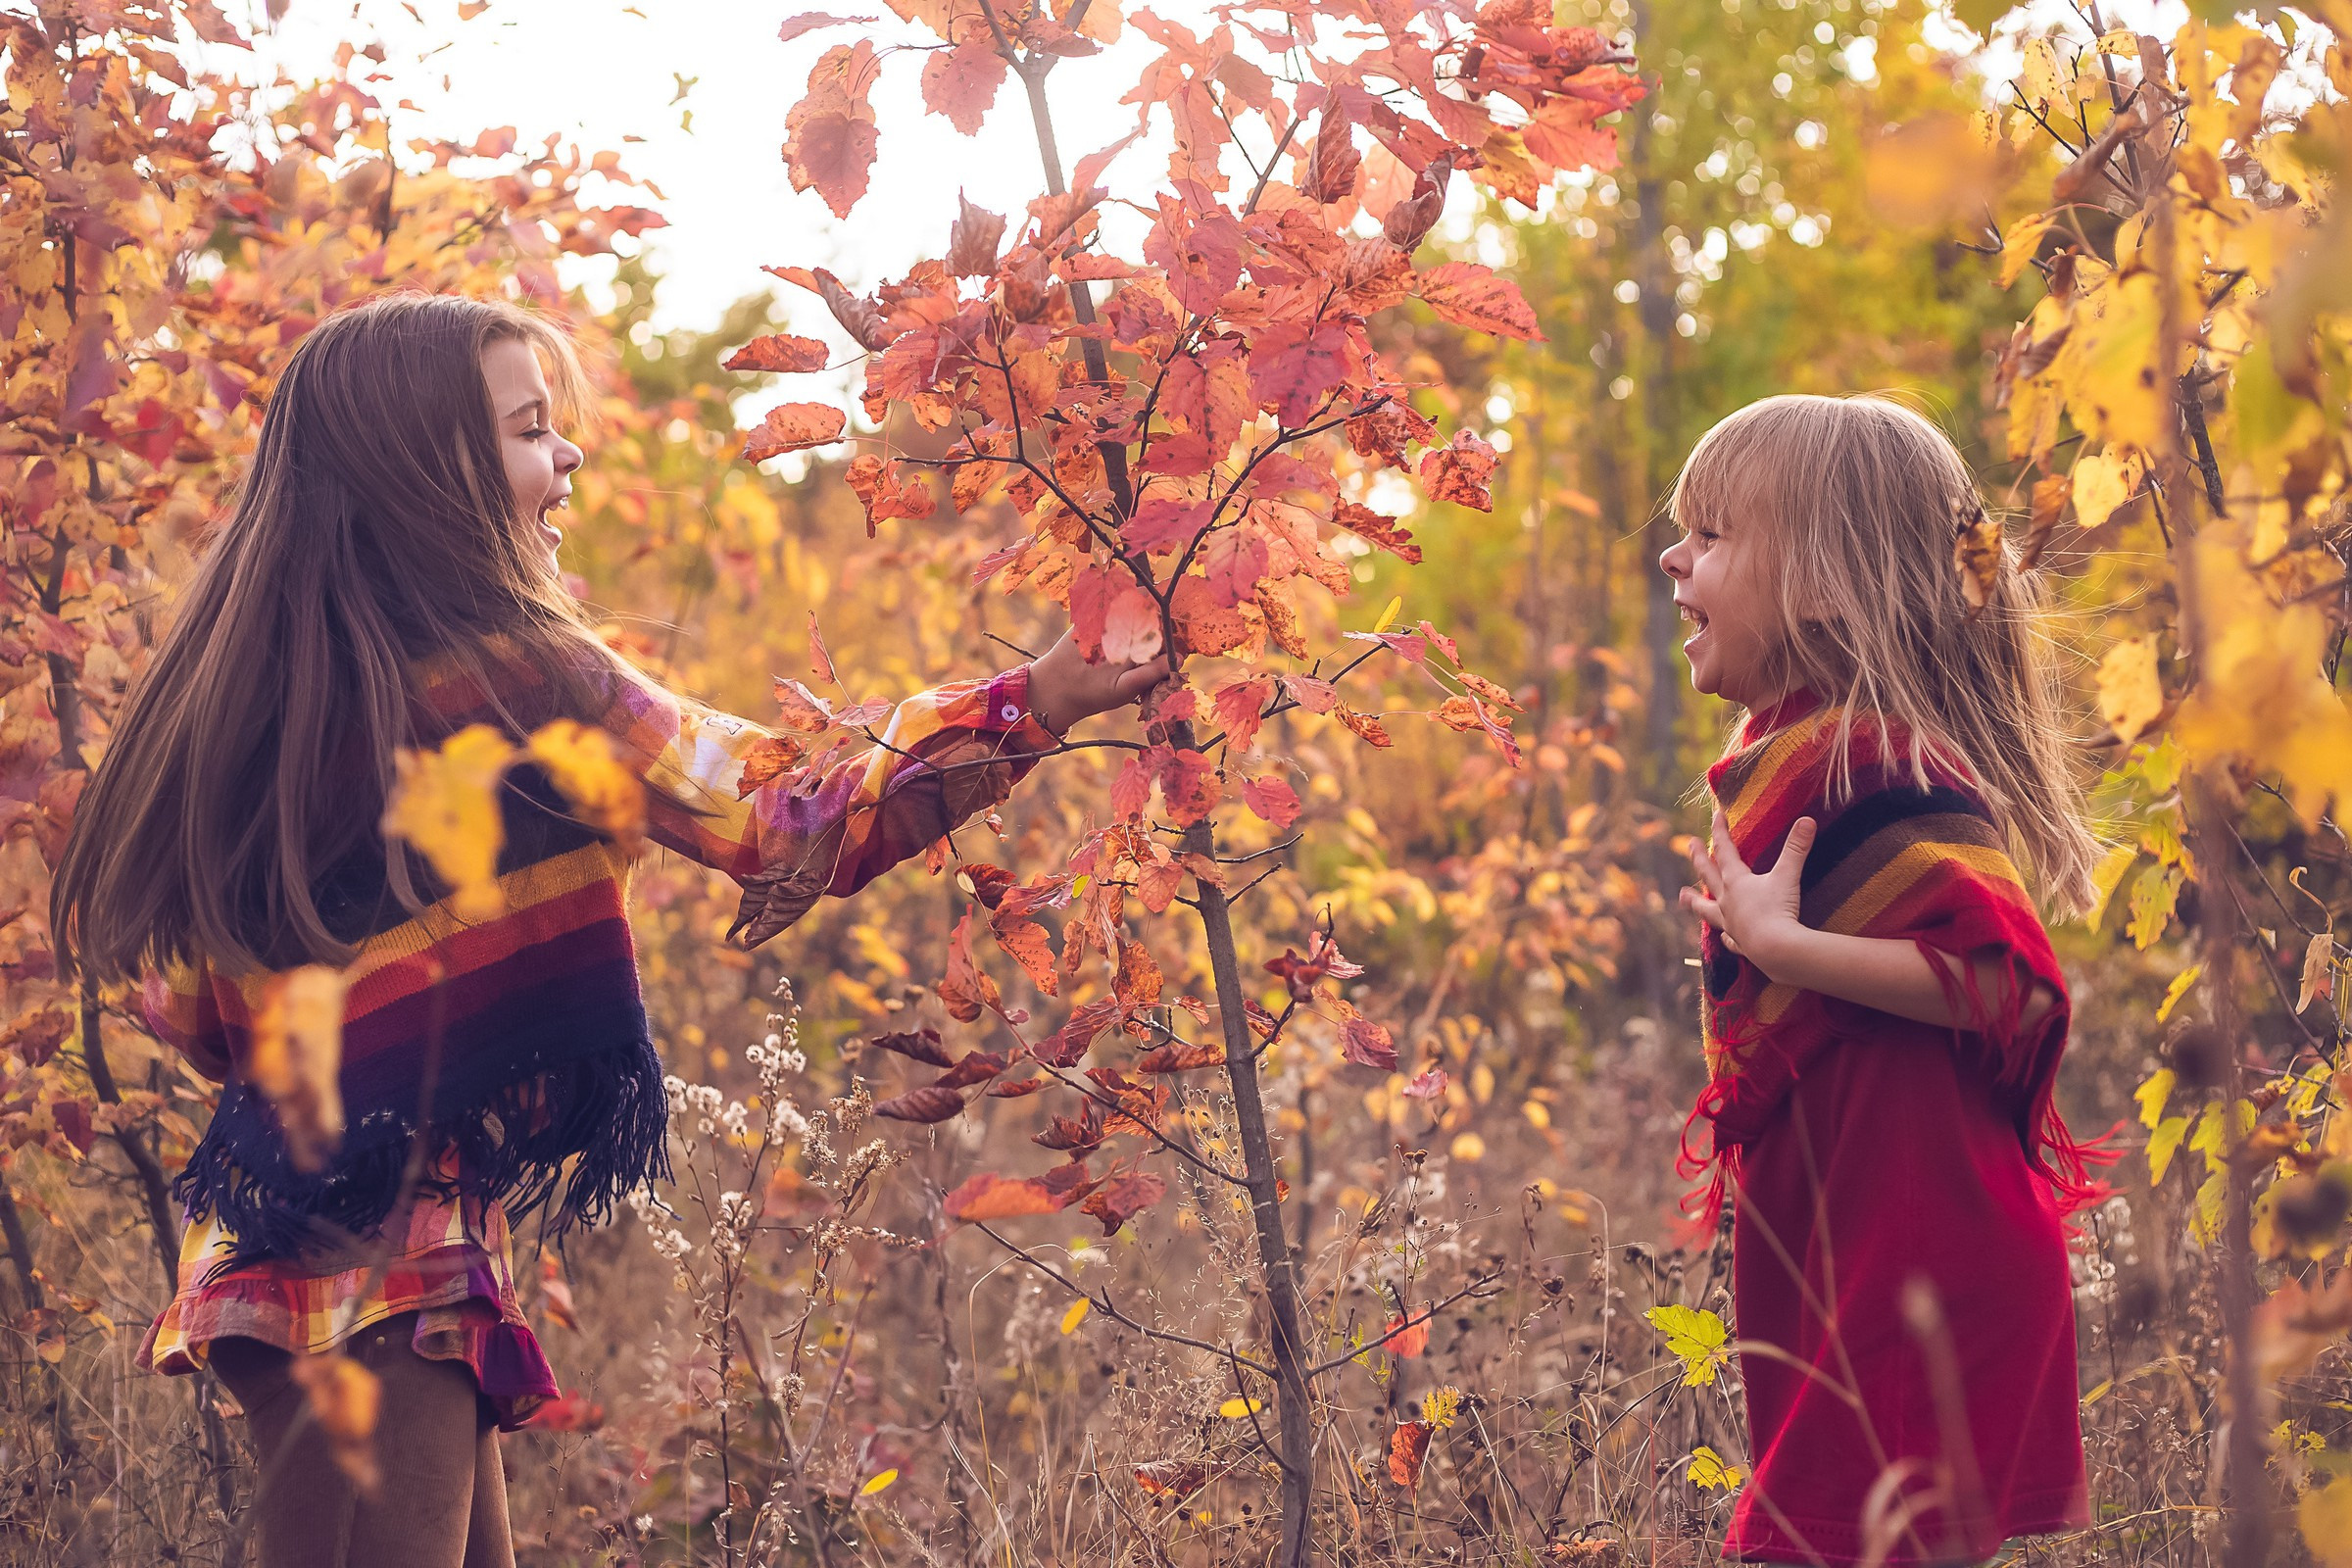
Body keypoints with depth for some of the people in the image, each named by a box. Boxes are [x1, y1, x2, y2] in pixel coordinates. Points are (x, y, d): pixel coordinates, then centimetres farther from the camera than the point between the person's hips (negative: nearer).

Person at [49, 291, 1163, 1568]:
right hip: (384, 1271, -8)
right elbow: (794, 831, -11)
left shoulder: (239, 689, 8)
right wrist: (1037, 704, -6)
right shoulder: (512, 681, -14)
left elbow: (183, 1007, 13)